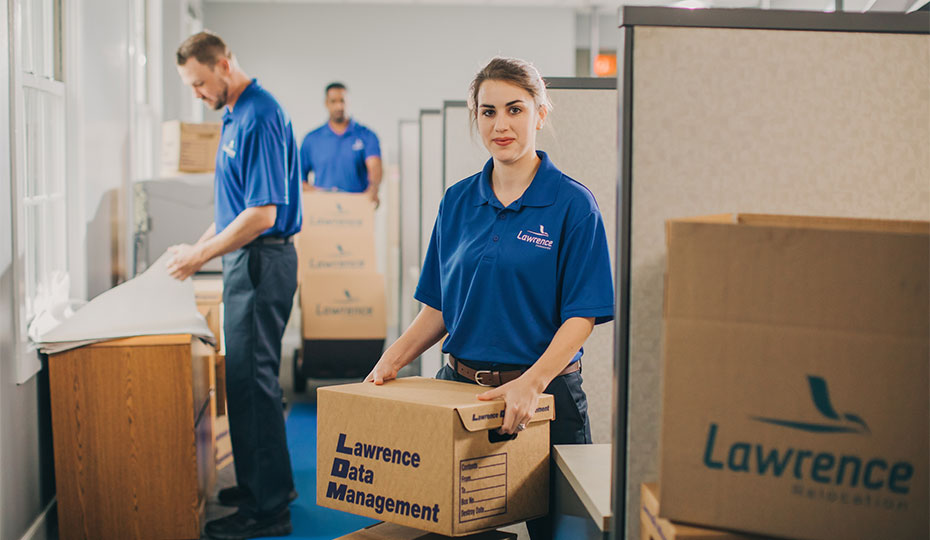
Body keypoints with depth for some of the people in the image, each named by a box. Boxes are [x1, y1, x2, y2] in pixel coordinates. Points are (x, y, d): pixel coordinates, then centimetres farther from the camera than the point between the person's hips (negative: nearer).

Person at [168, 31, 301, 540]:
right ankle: (266, 482, 27)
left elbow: (263, 214, -23)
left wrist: (201, 256, -17)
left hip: (261, 263, -10)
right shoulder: (236, 115, 14)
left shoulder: (260, 118, -18)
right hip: (246, 262, 10)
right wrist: (200, 244, 16)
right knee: (246, 376, 16)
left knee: (253, 380, -5)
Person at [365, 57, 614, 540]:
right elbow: (439, 305, 11)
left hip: (544, 395, -4)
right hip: (458, 387, 4)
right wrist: (395, 357, -4)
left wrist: (532, 382, -27)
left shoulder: (572, 203, -8)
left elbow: (582, 316, -13)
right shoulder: (457, 201, 7)